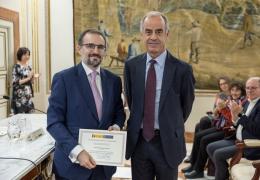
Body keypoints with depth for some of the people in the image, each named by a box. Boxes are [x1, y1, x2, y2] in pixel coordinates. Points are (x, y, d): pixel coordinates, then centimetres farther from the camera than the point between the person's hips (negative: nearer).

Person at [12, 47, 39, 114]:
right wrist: (28, 78, -19)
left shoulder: (28, 67, 9)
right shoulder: (16, 67, -10)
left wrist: (34, 77, -5)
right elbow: (15, 83, -15)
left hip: (28, 95, 6)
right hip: (20, 96, -6)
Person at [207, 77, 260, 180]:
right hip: (238, 140, 9)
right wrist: (235, 115, -9)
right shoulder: (248, 103, 12)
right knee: (210, 147, 4)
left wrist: (240, 114, -22)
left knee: (219, 154, -19)